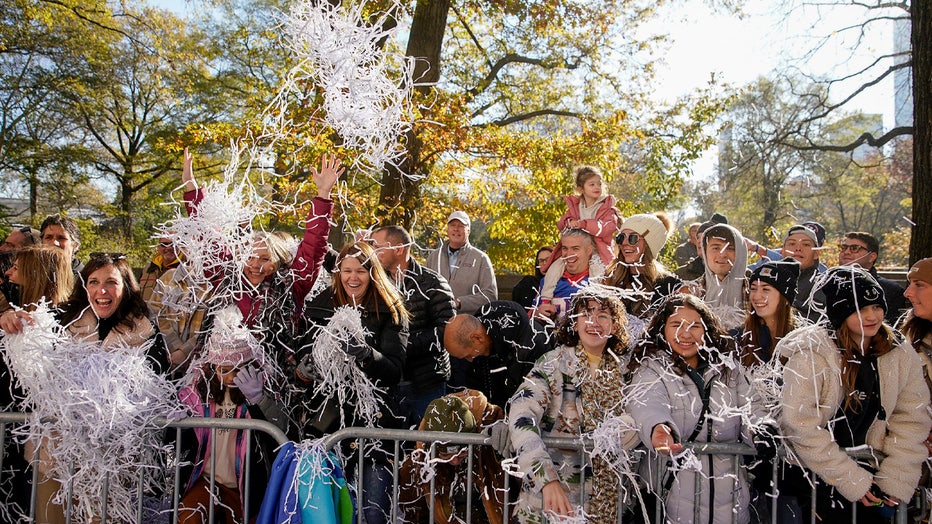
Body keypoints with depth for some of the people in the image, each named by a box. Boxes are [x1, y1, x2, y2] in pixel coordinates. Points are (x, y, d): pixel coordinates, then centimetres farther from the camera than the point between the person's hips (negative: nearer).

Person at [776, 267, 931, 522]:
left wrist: (895, 478, -10)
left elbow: (911, 420, 0)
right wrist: (852, 479, -17)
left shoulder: (901, 355, -1)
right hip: (816, 475, -4)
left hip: (871, 470, 4)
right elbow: (800, 426, -19)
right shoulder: (811, 354, -16)